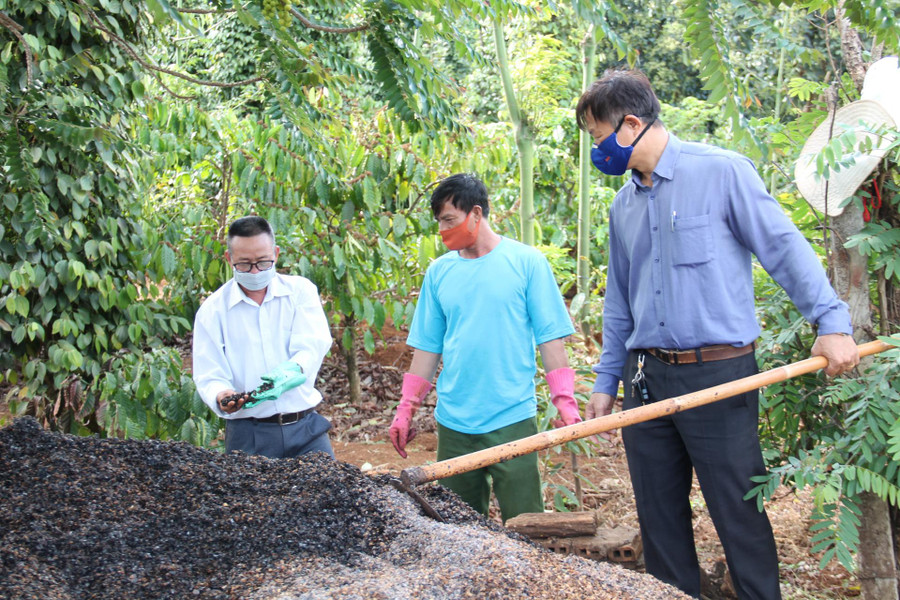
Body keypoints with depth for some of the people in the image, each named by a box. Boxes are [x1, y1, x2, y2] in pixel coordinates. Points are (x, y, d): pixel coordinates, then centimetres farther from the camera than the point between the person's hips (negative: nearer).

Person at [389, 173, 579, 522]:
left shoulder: (526, 262, -2)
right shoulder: (439, 271, 8)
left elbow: (551, 337, -3)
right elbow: (427, 346, 12)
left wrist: (565, 402, -10)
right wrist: (405, 410, 8)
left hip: (512, 419, -4)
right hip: (453, 421, 4)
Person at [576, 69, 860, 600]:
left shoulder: (721, 171, -6)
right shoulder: (624, 206, 14)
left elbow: (784, 246, -6)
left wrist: (832, 319, -14)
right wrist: (607, 381, 18)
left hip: (718, 374, -6)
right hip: (647, 380, 6)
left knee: (741, 517, 1)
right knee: (660, 519, 12)